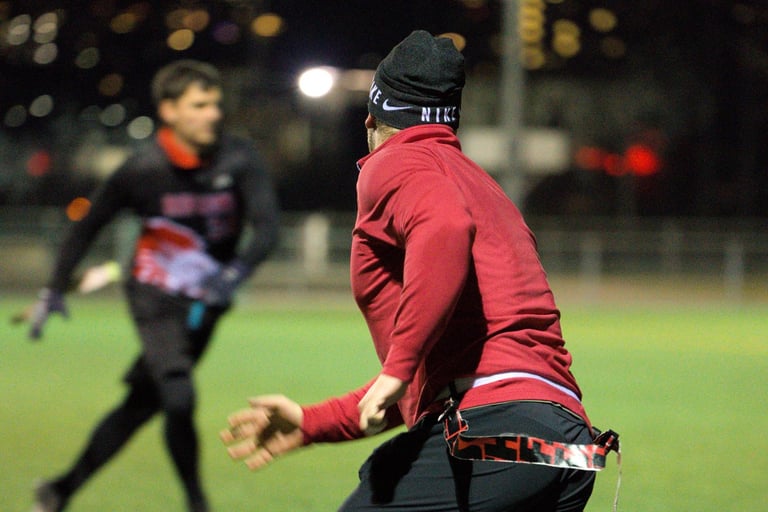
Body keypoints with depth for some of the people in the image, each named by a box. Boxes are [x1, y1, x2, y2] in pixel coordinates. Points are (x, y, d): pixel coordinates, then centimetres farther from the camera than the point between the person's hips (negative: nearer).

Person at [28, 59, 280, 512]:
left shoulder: (240, 160, -12)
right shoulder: (144, 169, -15)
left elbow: (267, 226, -21)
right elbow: (88, 224, -2)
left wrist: (237, 271, -40)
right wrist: (55, 289, -2)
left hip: (206, 301, 3)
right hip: (156, 298, -3)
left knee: (142, 404, 10)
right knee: (179, 399, -20)